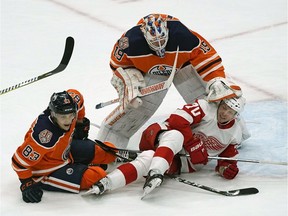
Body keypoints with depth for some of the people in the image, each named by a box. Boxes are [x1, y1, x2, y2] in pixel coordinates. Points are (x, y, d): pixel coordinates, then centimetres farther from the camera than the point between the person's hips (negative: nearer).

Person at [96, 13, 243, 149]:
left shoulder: (184, 37, -40)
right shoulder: (131, 41, -34)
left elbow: (207, 57, -29)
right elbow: (119, 64, -12)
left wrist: (217, 82, -35)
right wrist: (130, 83, -19)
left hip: (184, 65, 0)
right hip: (147, 71, 0)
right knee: (132, 105, -11)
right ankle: (106, 142, 3)